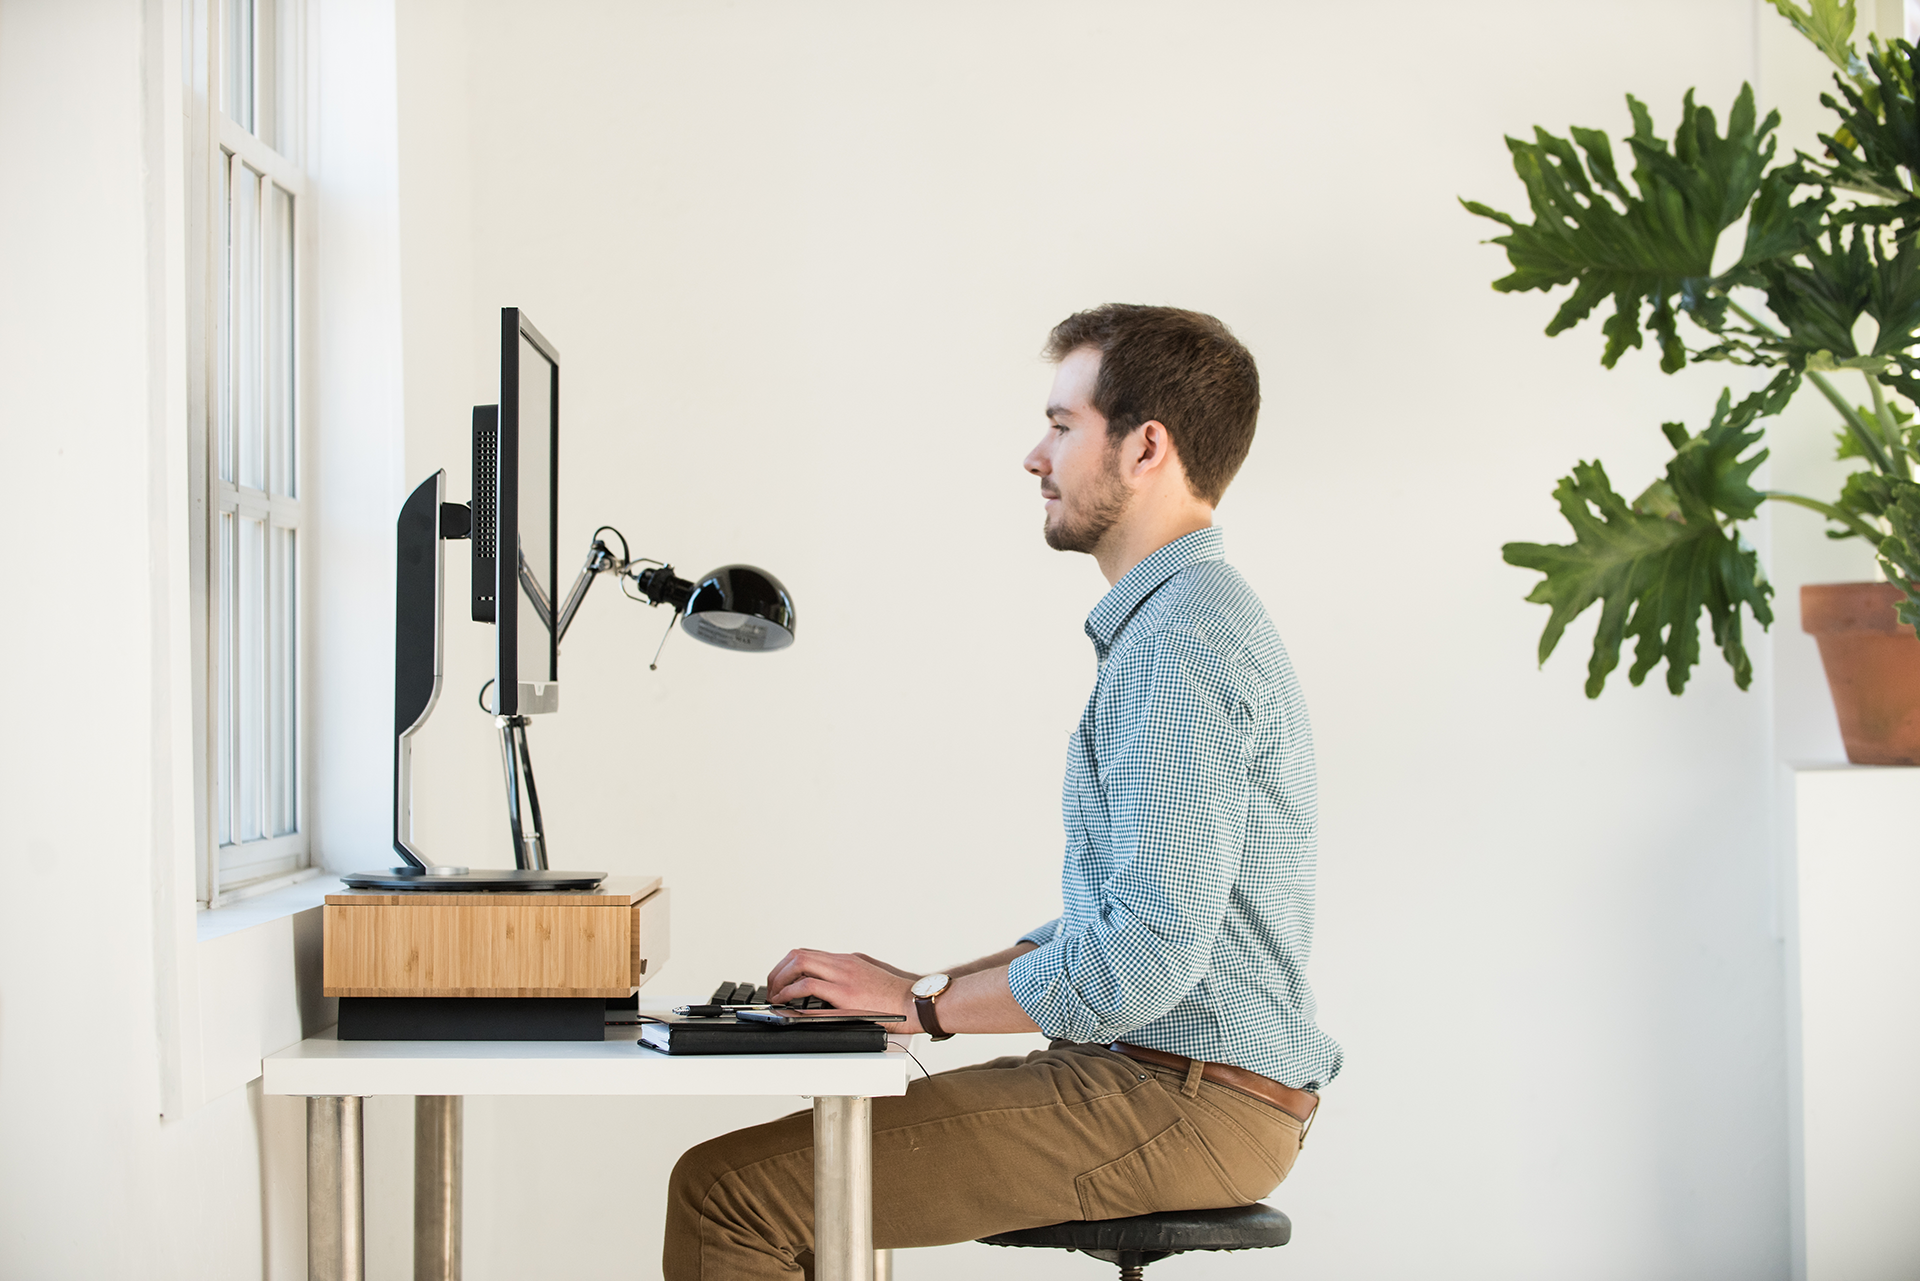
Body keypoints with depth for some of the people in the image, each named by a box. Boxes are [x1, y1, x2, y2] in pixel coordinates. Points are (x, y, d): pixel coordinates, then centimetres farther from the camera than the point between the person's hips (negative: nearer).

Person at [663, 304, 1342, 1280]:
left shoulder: (1180, 640, -17)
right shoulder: (1186, 622, 19)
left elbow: (1149, 950, -25)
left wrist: (925, 1003, -13)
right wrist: (929, 987, 13)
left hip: (1183, 1102, -11)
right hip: (1171, 1082, 11)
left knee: (728, 1189, -14)